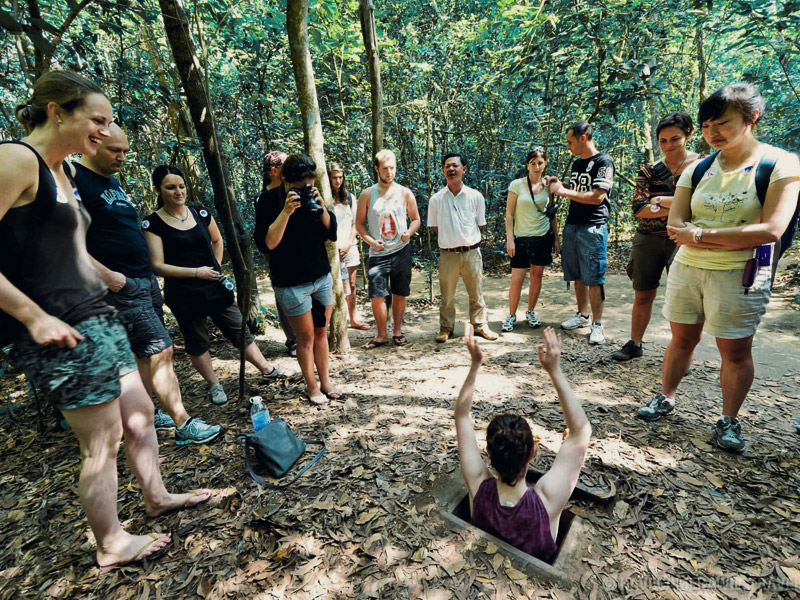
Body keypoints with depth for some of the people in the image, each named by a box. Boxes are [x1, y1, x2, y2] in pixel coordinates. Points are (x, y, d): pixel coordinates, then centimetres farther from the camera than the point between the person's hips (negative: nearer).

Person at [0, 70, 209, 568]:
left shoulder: (61, 171, 16)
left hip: (99, 320, 9)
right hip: (63, 333, -9)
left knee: (141, 414, 18)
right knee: (103, 443, 4)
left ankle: (157, 497, 39)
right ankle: (112, 545, 26)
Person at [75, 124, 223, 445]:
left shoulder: (113, 181, 18)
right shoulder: (75, 180, -10)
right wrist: (105, 274, -21)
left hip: (145, 279, 9)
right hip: (122, 285, -9)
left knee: (145, 354, 13)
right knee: (160, 350, -10)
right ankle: (184, 424, -2)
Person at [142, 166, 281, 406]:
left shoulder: (200, 213, 4)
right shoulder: (152, 223, -8)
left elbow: (217, 240, 22)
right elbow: (157, 266, -13)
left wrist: (216, 267, 10)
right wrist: (197, 272, -21)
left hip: (216, 289, 3)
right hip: (184, 295, -3)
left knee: (241, 333, 8)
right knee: (197, 344, 11)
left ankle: (267, 370, 21)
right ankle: (214, 385, 28)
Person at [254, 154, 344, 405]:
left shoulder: (312, 196, 4)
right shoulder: (269, 201, -10)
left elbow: (332, 234, 2)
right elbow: (266, 244, -20)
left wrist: (321, 208, -14)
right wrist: (286, 212, -28)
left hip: (322, 277, 5)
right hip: (291, 284, -5)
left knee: (321, 332, 14)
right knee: (306, 336, 5)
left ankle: (325, 382, 29)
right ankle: (311, 387, 23)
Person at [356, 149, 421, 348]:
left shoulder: (405, 193, 4)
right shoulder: (367, 195, 2)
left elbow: (415, 219, 11)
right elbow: (359, 223, 5)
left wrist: (409, 232, -11)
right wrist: (370, 240, -12)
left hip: (401, 251, 1)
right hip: (378, 253, 0)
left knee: (399, 294, 7)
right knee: (376, 296, -5)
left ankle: (397, 331, 24)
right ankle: (382, 335, 12)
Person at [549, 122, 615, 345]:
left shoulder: (603, 161, -7)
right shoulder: (576, 163, 17)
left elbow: (597, 197, -17)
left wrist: (563, 191, -13)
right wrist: (559, 186, 7)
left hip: (593, 227, -7)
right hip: (572, 225, 7)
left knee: (594, 278, -5)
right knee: (578, 276, 12)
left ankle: (597, 325, 3)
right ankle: (582, 315, 24)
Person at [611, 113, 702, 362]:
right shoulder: (649, 170, 6)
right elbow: (638, 209, -6)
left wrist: (665, 201, -14)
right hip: (648, 241, 2)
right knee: (643, 295, 9)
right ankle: (634, 344, 22)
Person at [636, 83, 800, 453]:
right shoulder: (698, 169, 6)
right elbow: (675, 226, -2)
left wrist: (700, 234, -16)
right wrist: (734, 238, -14)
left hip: (739, 276, -3)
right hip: (686, 269, 4)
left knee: (735, 351, 5)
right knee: (682, 339, 13)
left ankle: (729, 420, 22)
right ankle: (665, 399, 29)